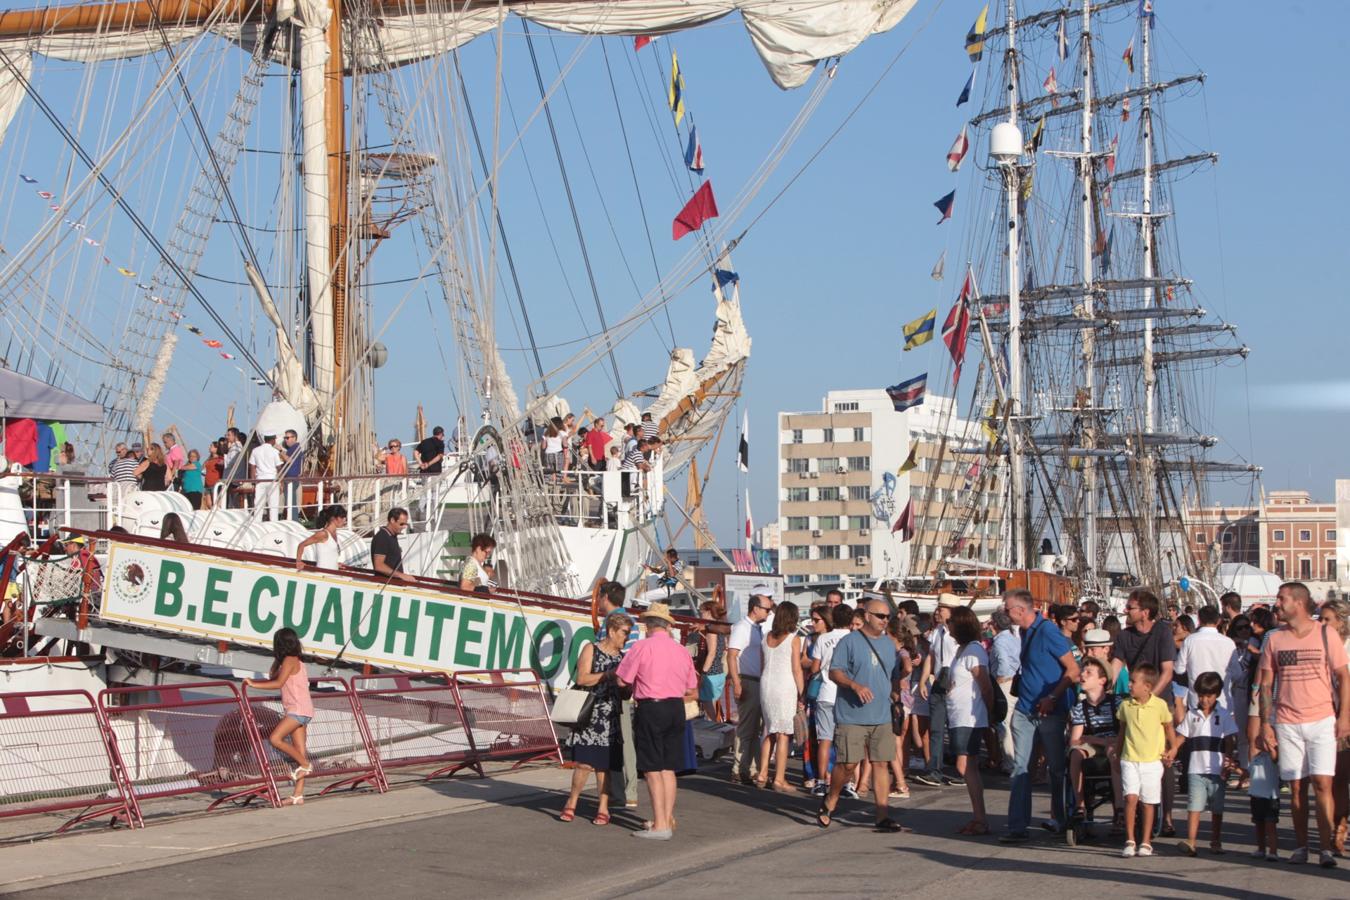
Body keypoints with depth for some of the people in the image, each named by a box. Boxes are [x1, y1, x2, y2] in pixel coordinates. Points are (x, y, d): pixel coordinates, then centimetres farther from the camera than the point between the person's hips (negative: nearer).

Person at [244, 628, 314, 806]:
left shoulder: (290, 660, -9)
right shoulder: (294, 661, 19)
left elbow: (278, 683, -19)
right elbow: (273, 677, 25)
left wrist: (254, 684, -15)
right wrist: (277, 659, 19)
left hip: (298, 709, -10)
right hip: (298, 711, 10)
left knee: (275, 738, -19)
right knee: (299, 752, 4)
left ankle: (305, 765, -9)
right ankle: (298, 795, 1)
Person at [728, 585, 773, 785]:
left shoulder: (758, 628, 16)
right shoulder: (742, 627, -11)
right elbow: (731, 656, -17)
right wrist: (736, 684, -24)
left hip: (759, 683, 9)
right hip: (747, 683, -9)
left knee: (754, 729, 12)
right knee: (746, 728, -7)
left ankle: (749, 770, 19)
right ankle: (739, 773, -3)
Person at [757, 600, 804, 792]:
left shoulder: (767, 637, 8)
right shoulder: (793, 639, -8)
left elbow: (763, 663, 10)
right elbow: (796, 669, -9)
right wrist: (801, 694, -3)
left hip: (766, 684, 6)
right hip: (785, 687, -6)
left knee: (769, 732, 16)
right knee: (783, 735, -2)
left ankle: (762, 774, 16)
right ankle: (779, 779, -2)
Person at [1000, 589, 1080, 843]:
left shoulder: (1048, 632, -15)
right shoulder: (1025, 632, 10)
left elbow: (1073, 670, -16)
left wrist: (1052, 698, -19)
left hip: (1049, 713, -7)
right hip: (1025, 712, 7)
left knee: (1057, 768, 7)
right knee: (1020, 768, 0)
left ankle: (1061, 821, 21)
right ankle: (1017, 826, -1)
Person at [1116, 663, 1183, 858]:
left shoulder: (1160, 705, -6)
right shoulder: (1126, 706, 3)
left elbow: (1169, 729, 7)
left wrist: (1172, 750, -2)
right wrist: (1117, 755, 19)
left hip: (1153, 761, -1)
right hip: (1130, 760, 1)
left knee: (1148, 802, 5)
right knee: (1131, 797, -12)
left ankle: (1145, 842, 16)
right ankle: (1129, 841, -6)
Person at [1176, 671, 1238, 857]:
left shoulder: (1224, 716, 4)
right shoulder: (1191, 714, 8)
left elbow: (1230, 741, 2)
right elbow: (1181, 737, 9)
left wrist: (1228, 762, -7)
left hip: (1217, 771, 0)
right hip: (1196, 770, 0)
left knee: (1217, 808, 8)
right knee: (1194, 806, -8)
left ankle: (1215, 842, 18)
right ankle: (1190, 842, -13)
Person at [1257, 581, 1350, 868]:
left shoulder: (1326, 634, 0)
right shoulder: (1274, 639, 7)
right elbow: (1265, 684, 10)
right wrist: (1265, 723, 4)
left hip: (1322, 720, -2)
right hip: (1287, 723, 2)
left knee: (1322, 783, -9)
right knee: (1296, 787, 4)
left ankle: (1326, 849, -7)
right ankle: (1301, 846, 13)